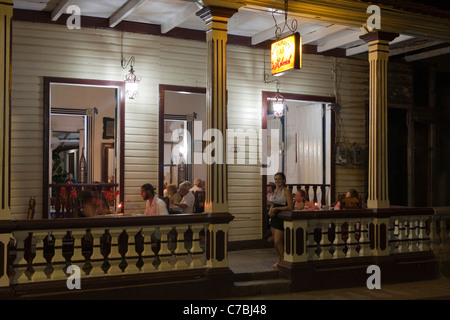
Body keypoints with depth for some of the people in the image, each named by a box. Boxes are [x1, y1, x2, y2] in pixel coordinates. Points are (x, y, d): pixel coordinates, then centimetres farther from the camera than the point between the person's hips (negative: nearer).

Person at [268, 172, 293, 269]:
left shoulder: (286, 191, -13)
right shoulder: (276, 190, 12)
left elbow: (290, 207, -18)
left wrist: (276, 208, -18)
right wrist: (270, 210, 2)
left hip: (282, 218, -8)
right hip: (274, 217, 8)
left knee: (278, 241, -8)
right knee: (275, 241, 11)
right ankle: (278, 260, 22)